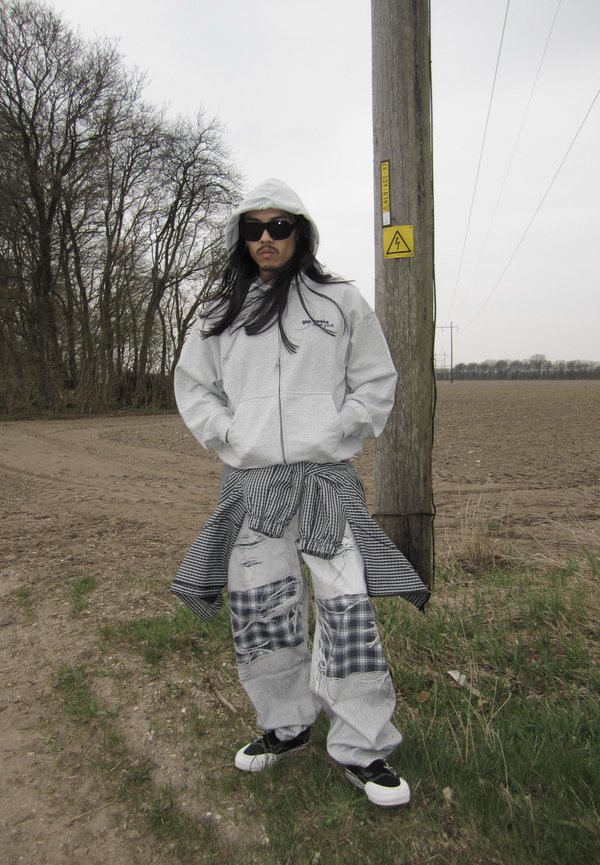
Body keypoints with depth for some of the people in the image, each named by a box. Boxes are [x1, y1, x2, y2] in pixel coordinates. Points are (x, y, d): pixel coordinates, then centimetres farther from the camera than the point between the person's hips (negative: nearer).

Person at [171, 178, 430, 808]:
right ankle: (285, 726, 32)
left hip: (326, 479, -2)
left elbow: (376, 382, 6)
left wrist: (332, 436, -5)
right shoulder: (219, 314, 11)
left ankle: (362, 748, 15)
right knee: (260, 611, 9)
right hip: (250, 481, 3)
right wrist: (229, 436, 1)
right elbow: (192, 385, 16)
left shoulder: (342, 303, 4)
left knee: (348, 609, -5)